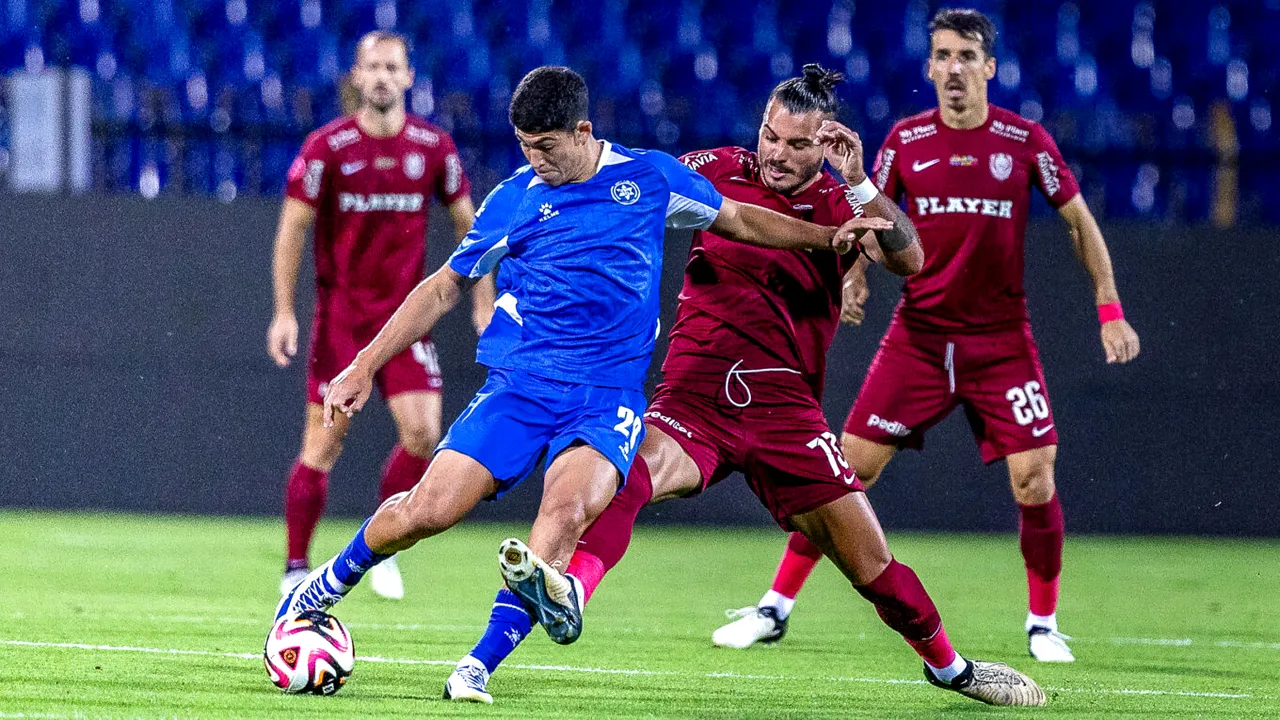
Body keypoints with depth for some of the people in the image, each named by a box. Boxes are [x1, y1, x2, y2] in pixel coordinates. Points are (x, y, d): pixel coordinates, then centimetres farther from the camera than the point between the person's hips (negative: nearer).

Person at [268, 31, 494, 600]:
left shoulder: (434, 147, 0)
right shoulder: (326, 147, -7)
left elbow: (466, 222, 11)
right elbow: (292, 228, -2)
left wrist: (484, 301, 6)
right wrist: (284, 312, -7)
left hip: (405, 313, 2)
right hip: (340, 312, -2)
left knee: (422, 431, -12)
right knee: (324, 441, -5)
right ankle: (296, 569, 5)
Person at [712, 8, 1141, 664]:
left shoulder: (1026, 141, -4)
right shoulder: (906, 140, 0)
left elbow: (1078, 220, 5)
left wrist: (1110, 309, 0)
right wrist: (854, 275, -11)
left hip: (1001, 339, -1)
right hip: (918, 334, 1)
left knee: (1034, 482, -10)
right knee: (848, 468, -3)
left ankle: (1043, 622, 11)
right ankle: (775, 607, 6)